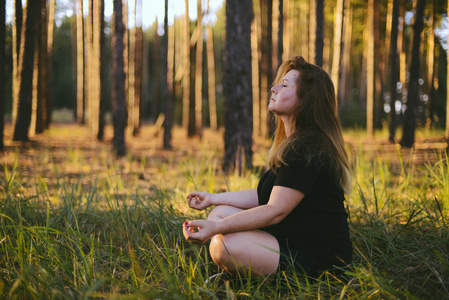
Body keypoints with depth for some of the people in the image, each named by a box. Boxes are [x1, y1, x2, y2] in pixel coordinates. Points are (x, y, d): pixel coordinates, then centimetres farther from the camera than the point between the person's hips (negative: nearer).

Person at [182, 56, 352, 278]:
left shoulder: (306, 149, -20)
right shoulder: (295, 144, 14)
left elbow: (275, 211, -25)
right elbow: (263, 196, 18)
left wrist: (215, 228, -29)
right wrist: (212, 199, 17)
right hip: (293, 239, 11)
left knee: (224, 246, -28)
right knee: (220, 212, 10)